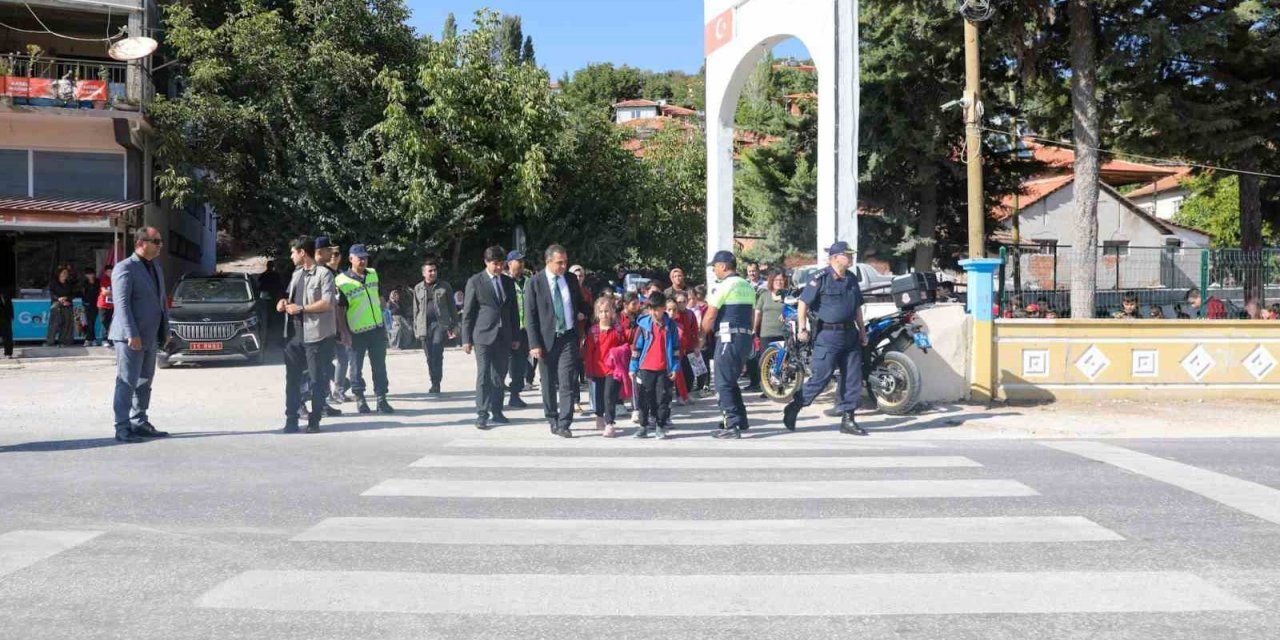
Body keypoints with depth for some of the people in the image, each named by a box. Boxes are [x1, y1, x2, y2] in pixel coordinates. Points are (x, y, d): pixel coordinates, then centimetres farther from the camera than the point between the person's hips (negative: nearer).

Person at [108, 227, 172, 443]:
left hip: (150, 337, 8)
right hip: (130, 337, -8)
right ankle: (122, 428, -3)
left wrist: (165, 330, 16)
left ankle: (139, 423, 19)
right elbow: (122, 304, -16)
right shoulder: (124, 268, -9)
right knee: (127, 383, -6)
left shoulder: (156, 269, 17)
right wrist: (132, 334, -23)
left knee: (144, 383, 12)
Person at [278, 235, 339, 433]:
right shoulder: (296, 273, 18)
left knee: (317, 380, 1)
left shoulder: (324, 273, -6)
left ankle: (314, 420, 8)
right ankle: (291, 420, 12)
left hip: (315, 335, -7)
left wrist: (300, 308, -14)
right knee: (292, 379, 6)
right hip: (294, 334, 7)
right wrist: (284, 301, 8)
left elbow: (328, 303, -16)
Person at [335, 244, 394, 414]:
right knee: (357, 367, 6)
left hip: (377, 329, 5)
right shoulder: (342, 281, -12)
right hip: (357, 332, -5)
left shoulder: (373, 274, 7)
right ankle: (360, 400, 18)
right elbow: (339, 309, -10)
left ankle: (382, 400, 12)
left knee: (380, 366, 7)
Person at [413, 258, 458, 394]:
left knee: (437, 354, -14)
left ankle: (436, 383, -11)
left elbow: (451, 307, 7)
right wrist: (416, 329, 9)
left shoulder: (444, 286, 6)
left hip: (440, 323, -3)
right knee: (430, 357, 6)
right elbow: (416, 310, 14)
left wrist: (454, 326, 2)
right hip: (425, 326, 3)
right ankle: (434, 383, 15)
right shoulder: (418, 289, 12)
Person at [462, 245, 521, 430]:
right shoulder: (475, 282, -1)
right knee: (484, 375, -7)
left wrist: (515, 337, 11)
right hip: (483, 336, -4)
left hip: (504, 337, 4)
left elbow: (514, 311, 15)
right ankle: (482, 414, -4)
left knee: (500, 376, 8)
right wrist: (466, 339, -5)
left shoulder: (509, 282, 11)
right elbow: (468, 313, -2)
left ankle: (496, 413, 16)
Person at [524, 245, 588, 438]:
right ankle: (552, 420, 24)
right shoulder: (534, 283, -5)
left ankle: (564, 424, -6)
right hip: (546, 339, -1)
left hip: (568, 337, 1)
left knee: (567, 382, -8)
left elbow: (581, 303, 25)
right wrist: (535, 344, -11)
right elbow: (530, 317, -6)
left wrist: (582, 313, 6)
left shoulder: (572, 279, 5)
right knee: (549, 384, 9)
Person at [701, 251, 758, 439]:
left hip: (728, 338, -8)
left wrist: (702, 335, 2)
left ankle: (732, 426, -6)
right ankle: (741, 421, 23)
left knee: (723, 384, -3)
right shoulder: (748, 286, 15)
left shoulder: (723, 286, -10)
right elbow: (750, 313, 15)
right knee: (731, 381, 20)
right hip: (746, 337, 8)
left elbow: (710, 316, -11)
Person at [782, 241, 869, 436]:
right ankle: (793, 409, 10)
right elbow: (803, 302, -9)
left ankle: (847, 420, 13)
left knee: (853, 379, 5)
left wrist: (862, 329, 18)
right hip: (828, 335, -7)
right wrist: (802, 328, -13)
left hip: (850, 334, 7)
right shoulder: (821, 278, -9)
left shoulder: (852, 279, 13)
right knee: (820, 377, -7)